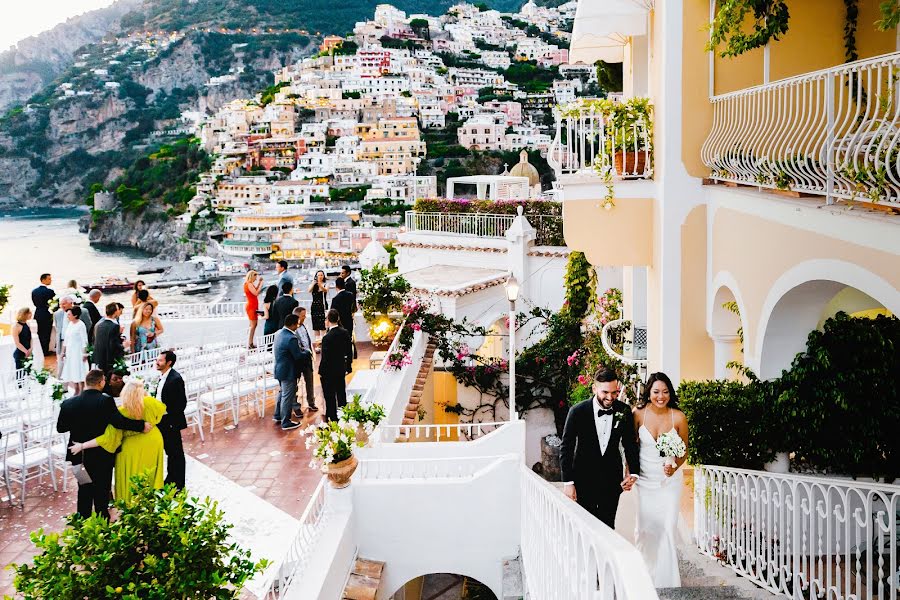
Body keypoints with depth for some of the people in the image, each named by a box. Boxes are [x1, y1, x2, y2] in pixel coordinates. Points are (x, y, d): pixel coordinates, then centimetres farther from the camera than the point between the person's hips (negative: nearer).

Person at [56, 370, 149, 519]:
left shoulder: (69, 403, -8)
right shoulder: (106, 401, -21)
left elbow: (60, 428, -1)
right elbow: (120, 421, -31)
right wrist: (142, 425, -24)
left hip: (80, 456, 3)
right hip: (102, 456, -3)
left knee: (84, 491, 19)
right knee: (102, 491, 13)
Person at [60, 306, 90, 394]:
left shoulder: (81, 325, -11)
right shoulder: (70, 324, 10)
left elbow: (84, 340, -12)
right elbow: (66, 339, 15)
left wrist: (84, 353, -16)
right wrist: (63, 351, 15)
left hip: (78, 351, -7)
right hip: (69, 352, 7)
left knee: (79, 373, -4)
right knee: (71, 373, 8)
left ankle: (81, 392, 2)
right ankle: (76, 391, 17)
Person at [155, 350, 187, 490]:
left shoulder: (176, 379, -21)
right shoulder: (163, 376, 5)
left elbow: (182, 402, -21)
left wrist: (166, 410, -21)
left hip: (171, 421, -9)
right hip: (162, 420, 9)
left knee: (176, 453, 3)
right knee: (169, 450, 21)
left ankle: (178, 484, 13)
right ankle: (170, 479, 35)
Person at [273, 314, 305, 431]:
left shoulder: (279, 333, 2)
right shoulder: (291, 338, -27)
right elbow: (298, 356, -21)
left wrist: (299, 348, 9)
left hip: (279, 369, 9)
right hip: (288, 371, -9)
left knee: (282, 392, 26)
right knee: (287, 397, 2)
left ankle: (278, 415, 39)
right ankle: (285, 423, 12)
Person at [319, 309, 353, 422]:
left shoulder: (327, 337, -23)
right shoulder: (345, 333, -3)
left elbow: (325, 357, -19)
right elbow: (349, 351, 5)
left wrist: (321, 372, -6)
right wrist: (348, 366, 16)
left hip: (329, 372, -7)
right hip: (341, 370, 7)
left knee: (330, 397, 5)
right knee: (341, 395, 18)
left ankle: (333, 418, 11)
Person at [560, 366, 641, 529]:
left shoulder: (624, 411, -4)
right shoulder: (577, 411, -13)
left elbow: (630, 443, 9)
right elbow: (566, 448, -8)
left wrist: (634, 472, 0)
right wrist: (568, 482, -10)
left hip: (612, 480, 2)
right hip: (584, 479, -2)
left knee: (608, 527, 6)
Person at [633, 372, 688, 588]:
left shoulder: (678, 417, -10)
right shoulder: (639, 414, -9)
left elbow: (684, 451, 0)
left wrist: (675, 467, -18)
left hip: (670, 479, -1)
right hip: (645, 479, 1)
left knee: (667, 527, -2)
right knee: (645, 526, 7)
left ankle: (666, 580, 14)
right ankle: (644, 571, 31)